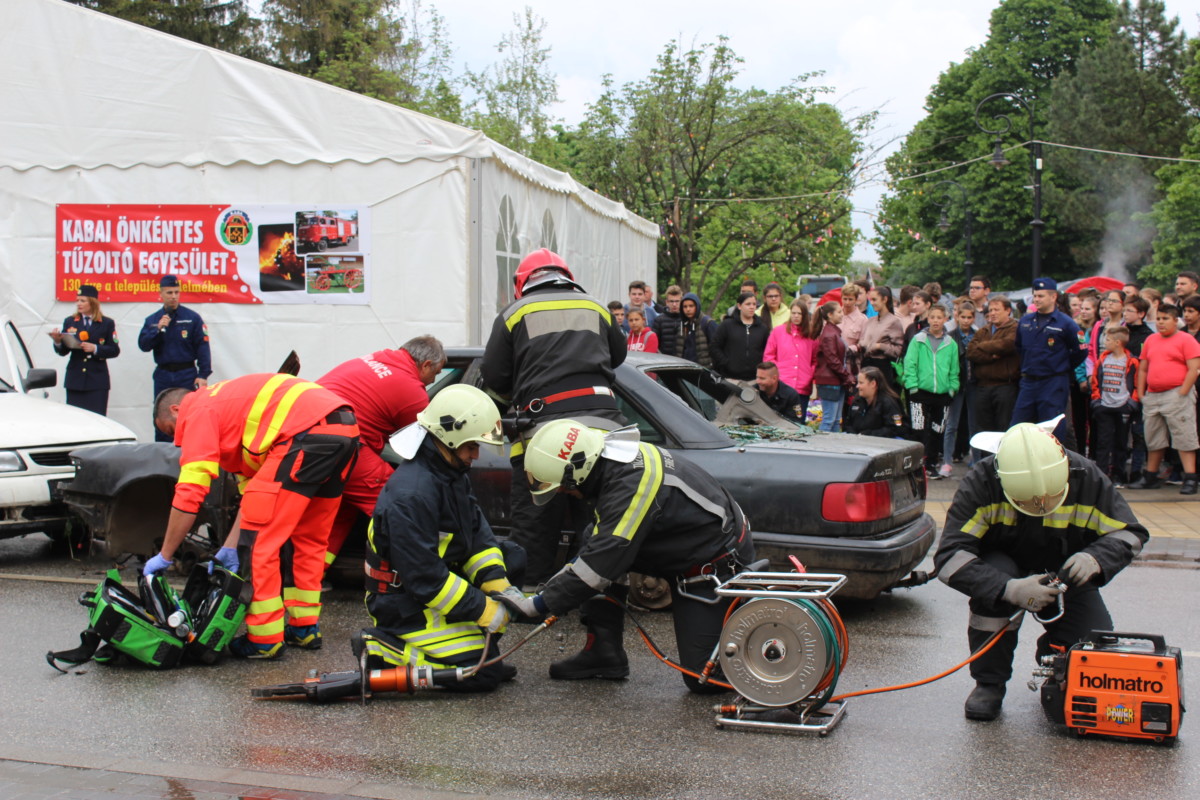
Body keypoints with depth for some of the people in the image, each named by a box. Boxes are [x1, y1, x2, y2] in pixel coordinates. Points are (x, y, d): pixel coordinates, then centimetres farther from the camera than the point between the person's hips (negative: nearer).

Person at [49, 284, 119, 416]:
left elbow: (115, 350, -1)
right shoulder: (69, 322, 12)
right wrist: (58, 341, -14)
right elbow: (63, 351, 7)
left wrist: (95, 348, -16)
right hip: (75, 380, 2)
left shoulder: (107, 323, 6)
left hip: (97, 381, -2)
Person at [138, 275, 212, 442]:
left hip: (187, 375, -3)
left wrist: (203, 375, -11)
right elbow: (143, 345, -1)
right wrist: (158, 329, -15)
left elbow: (203, 347, -4)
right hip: (163, 376, 3)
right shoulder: (152, 320, 9)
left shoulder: (192, 318, -1)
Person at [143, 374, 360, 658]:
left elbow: (190, 491, -1)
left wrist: (164, 556, 7)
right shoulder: (228, 403, 34)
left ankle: (263, 638, 4)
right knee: (309, 538, 22)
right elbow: (253, 489, 29)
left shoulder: (197, 412, 8)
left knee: (261, 538, -1)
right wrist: (230, 547, 25)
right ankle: (305, 627, 27)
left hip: (309, 431, -10)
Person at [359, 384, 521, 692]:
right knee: (483, 675, -16)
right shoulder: (411, 495, -27)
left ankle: (474, 643, 7)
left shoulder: (453, 474, 4)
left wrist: (498, 586, -9)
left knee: (514, 557, 8)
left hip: (442, 581, 10)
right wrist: (483, 610, -22)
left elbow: (478, 534, 6)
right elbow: (425, 579, -27)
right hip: (406, 606, -10)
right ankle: (384, 651, -5)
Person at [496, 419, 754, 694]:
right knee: (591, 547, -5)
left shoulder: (631, 487, -33)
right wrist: (558, 581, 5)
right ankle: (603, 653, 1)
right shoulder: (615, 458, -4)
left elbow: (601, 565, -31)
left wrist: (537, 605, -24)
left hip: (718, 563, -9)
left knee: (702, 678, -9)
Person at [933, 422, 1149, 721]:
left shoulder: (1086, 478, -21)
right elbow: (950, 558, -33)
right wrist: (1009, 589, -47)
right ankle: (989, 684, -16)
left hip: (1065, 575, 2)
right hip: (1003, 568, -2)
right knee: (994, 587, -37)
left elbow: (1129, 533, -9)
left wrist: (1097, 558, -31)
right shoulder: (980, 483, -29)